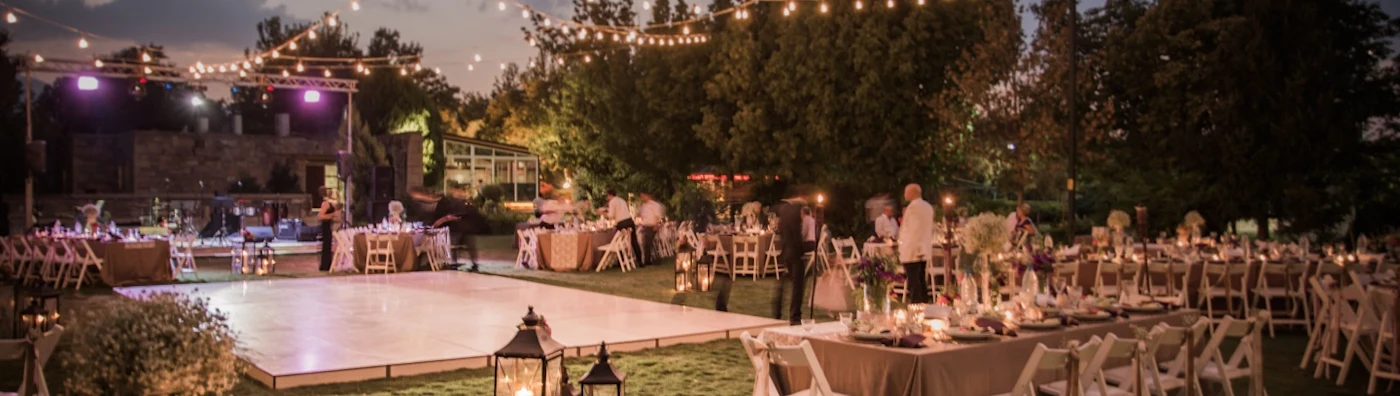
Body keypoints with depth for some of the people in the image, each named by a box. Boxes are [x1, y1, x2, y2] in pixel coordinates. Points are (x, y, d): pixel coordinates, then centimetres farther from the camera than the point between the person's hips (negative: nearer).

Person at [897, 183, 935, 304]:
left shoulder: (913, 207, -14)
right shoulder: (928, 207, 13)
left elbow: (914, 229, -19)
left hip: (912, 252, -9)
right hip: (924, 251, 9)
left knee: (913, 283, -8)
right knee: (921, 282, 13)